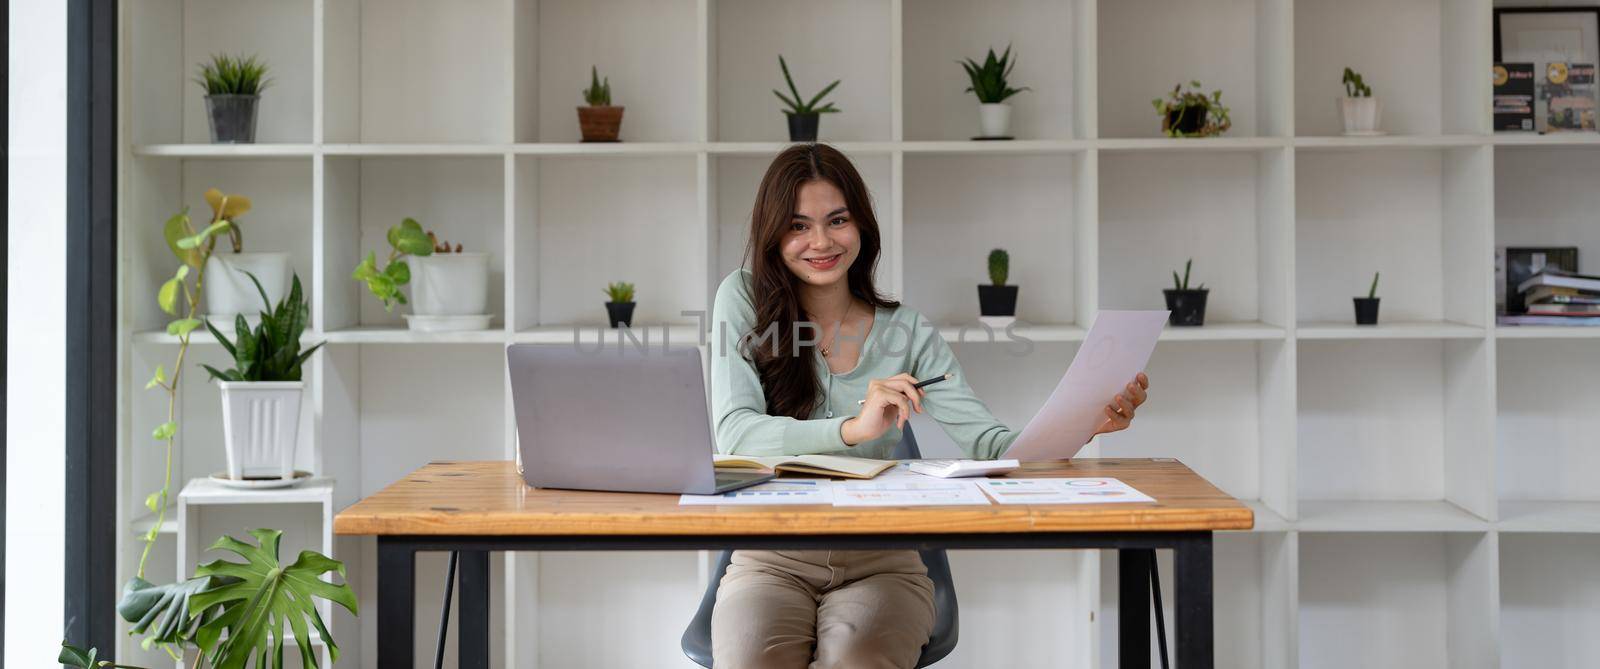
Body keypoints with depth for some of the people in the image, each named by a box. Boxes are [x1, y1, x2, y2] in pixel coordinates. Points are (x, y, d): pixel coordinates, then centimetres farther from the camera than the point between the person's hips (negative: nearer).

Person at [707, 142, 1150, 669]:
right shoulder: (744, 300, 1)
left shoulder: (907, 333, 6)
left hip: (882, 564, 1)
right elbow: (734, 432, -13)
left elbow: (988, 444, -4)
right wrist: (854, 428, -29)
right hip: (772, 562, -1)